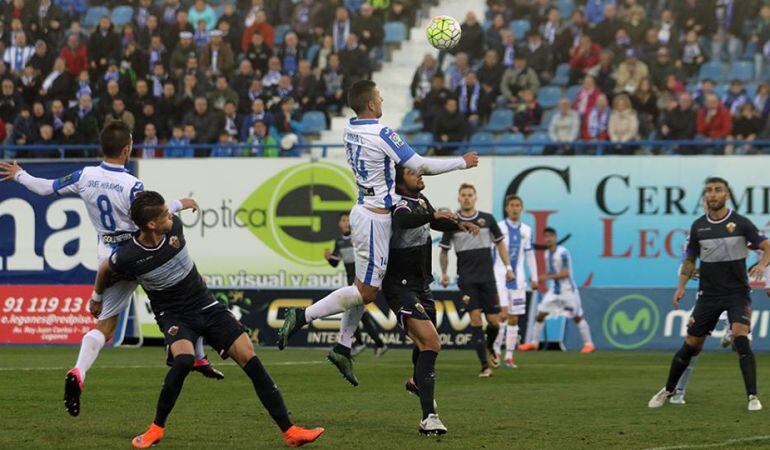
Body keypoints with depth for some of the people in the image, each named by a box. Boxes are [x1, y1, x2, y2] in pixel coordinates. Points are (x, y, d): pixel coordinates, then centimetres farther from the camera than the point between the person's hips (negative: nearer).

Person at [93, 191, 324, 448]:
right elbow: (105, 269, 1)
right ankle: (157, 429, -14)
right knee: (184, 359, -35)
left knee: (250, 359, -8)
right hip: (173, 315, -4)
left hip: (206, 305, 4)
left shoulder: (174, 226, -13)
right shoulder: (128, 256, -22)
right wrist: (97, 298, 19)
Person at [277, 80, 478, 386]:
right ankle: (302, 317, -10)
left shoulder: (350, 130, 6)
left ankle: (343, 347, 15)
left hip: (363, 210, 9)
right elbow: (422, 166, -14)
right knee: (366, 291, -5)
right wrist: (463, 162, -3)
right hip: (376, 218, -9)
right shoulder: (382, 134, -19)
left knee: (364, 286, 14)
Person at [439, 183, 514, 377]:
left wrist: (508, 267, 5)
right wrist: (444, 273, 1)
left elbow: (500, 243, 12)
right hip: (467, 279, -2)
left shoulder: (487, 219, 4)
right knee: (475, 318, -14)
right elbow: (444, 250, 10)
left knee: (494, 321, 0)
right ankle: (485, 365, -12)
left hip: (487, 277, 2)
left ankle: (489, 348, 33)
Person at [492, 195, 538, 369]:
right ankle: (495, 350, 0)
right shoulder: (498, 228, -2)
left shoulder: (526, 230, 10)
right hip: (500, 275, -4)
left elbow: (530, 255, 17)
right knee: (503, 313, -16)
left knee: (514, 318, 3)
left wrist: (534, 278, 14)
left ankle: (509, 356, 7)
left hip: (518, 277, 4)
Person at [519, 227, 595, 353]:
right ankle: (534, 343, 11)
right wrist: (539, 276, -2)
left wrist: (548, 277, -25)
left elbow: (565, 273, -22)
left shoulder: (563, 253, -17)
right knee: (541, 314, 1)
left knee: (577, 317, -2)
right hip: (554, 290, 7)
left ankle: (588, 344, 8)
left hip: (567, 290, -7)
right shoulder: (547, 253, 6)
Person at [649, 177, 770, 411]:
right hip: (708, 293, 3)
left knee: (740, 337, -23)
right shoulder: (698, 226, 4)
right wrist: (681, 286, 4)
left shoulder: (740, 223, -6)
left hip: (737, 291, -3)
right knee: (691, 344, 5)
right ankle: (668, 390, 24)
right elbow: (690, 259, 16)